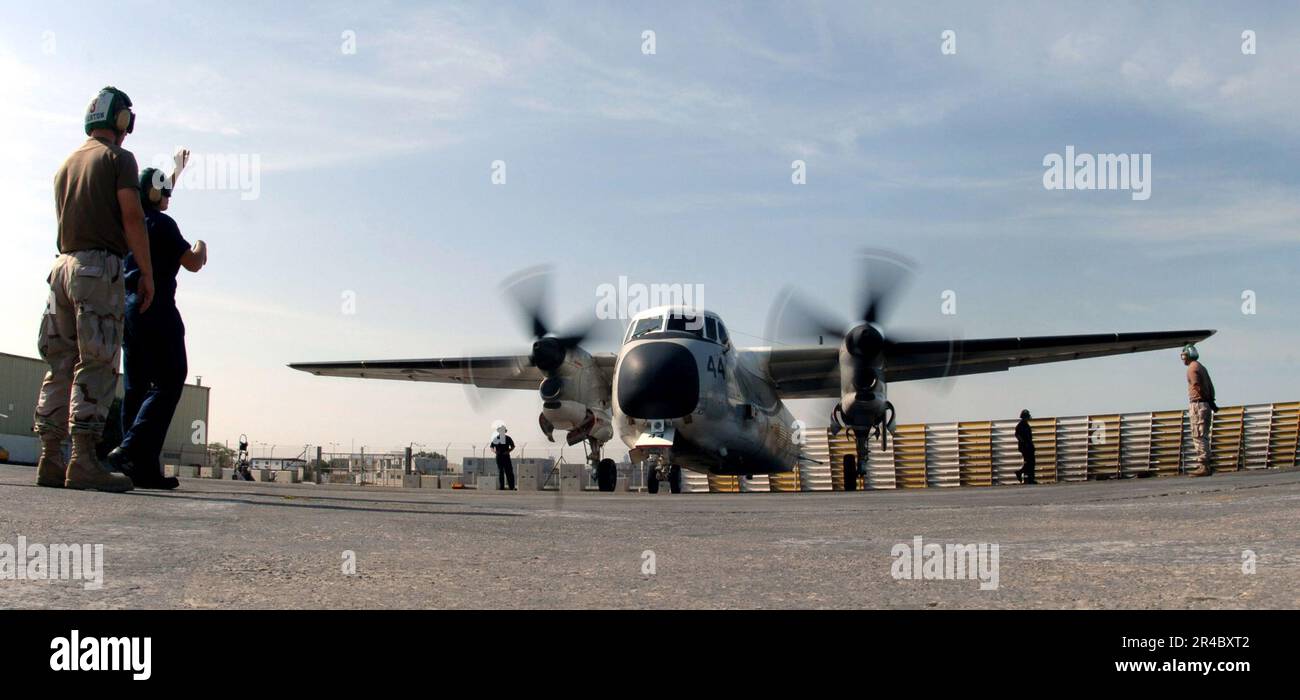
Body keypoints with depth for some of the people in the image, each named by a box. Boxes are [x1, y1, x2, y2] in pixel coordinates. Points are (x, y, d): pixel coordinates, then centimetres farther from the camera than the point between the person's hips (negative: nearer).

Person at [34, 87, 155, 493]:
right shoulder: (118, 158, -1)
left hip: (64, 263, 7)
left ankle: (50, 459, 7)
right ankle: (83, 460, -14)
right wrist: (147, 273, -7)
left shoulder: (67, 163, 21)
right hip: (101, 266, -7)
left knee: (61, 365, 7)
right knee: (97, 366, -9)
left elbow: (65, 220, 21)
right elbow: (132, 219, -9)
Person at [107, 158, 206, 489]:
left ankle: (143, 467, 4)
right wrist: (201, 247, 17)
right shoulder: (161, 223, -7)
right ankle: (131, 448, -24)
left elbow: (156, 198, 37)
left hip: (127, 307, 9)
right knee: (168, 384, -9)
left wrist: (177, 170, 51)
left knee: (137, 387, 5)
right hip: (156, 309, -8)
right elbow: (193, 263, -5)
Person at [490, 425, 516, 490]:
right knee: (500, 472, 1)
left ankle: (512, 487, -8)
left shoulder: (508, 438, 3)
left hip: (506, 456, 0)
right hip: (499, 457, 1)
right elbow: (492, 447, 12)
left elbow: (513, 447, 11)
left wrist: (508, 451, -7)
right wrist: (495, 451, -9)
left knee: (509, 471, -7)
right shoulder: (495, 439, 4)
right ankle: (501, 487, 5)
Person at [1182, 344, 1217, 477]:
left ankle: (1204, 467, -10)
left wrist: (1210, 403, -8)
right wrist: (1211, 401, 7)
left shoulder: (1192, 368, -10)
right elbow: (1210, 386, 16)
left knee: (1199, 437, -9)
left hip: (1197, 405, -10)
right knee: (1202, 437, 13)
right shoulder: (1201, 367, 20)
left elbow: (1198, 387, -16)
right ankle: (1205, 466, 15)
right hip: (1205, 405, 10)